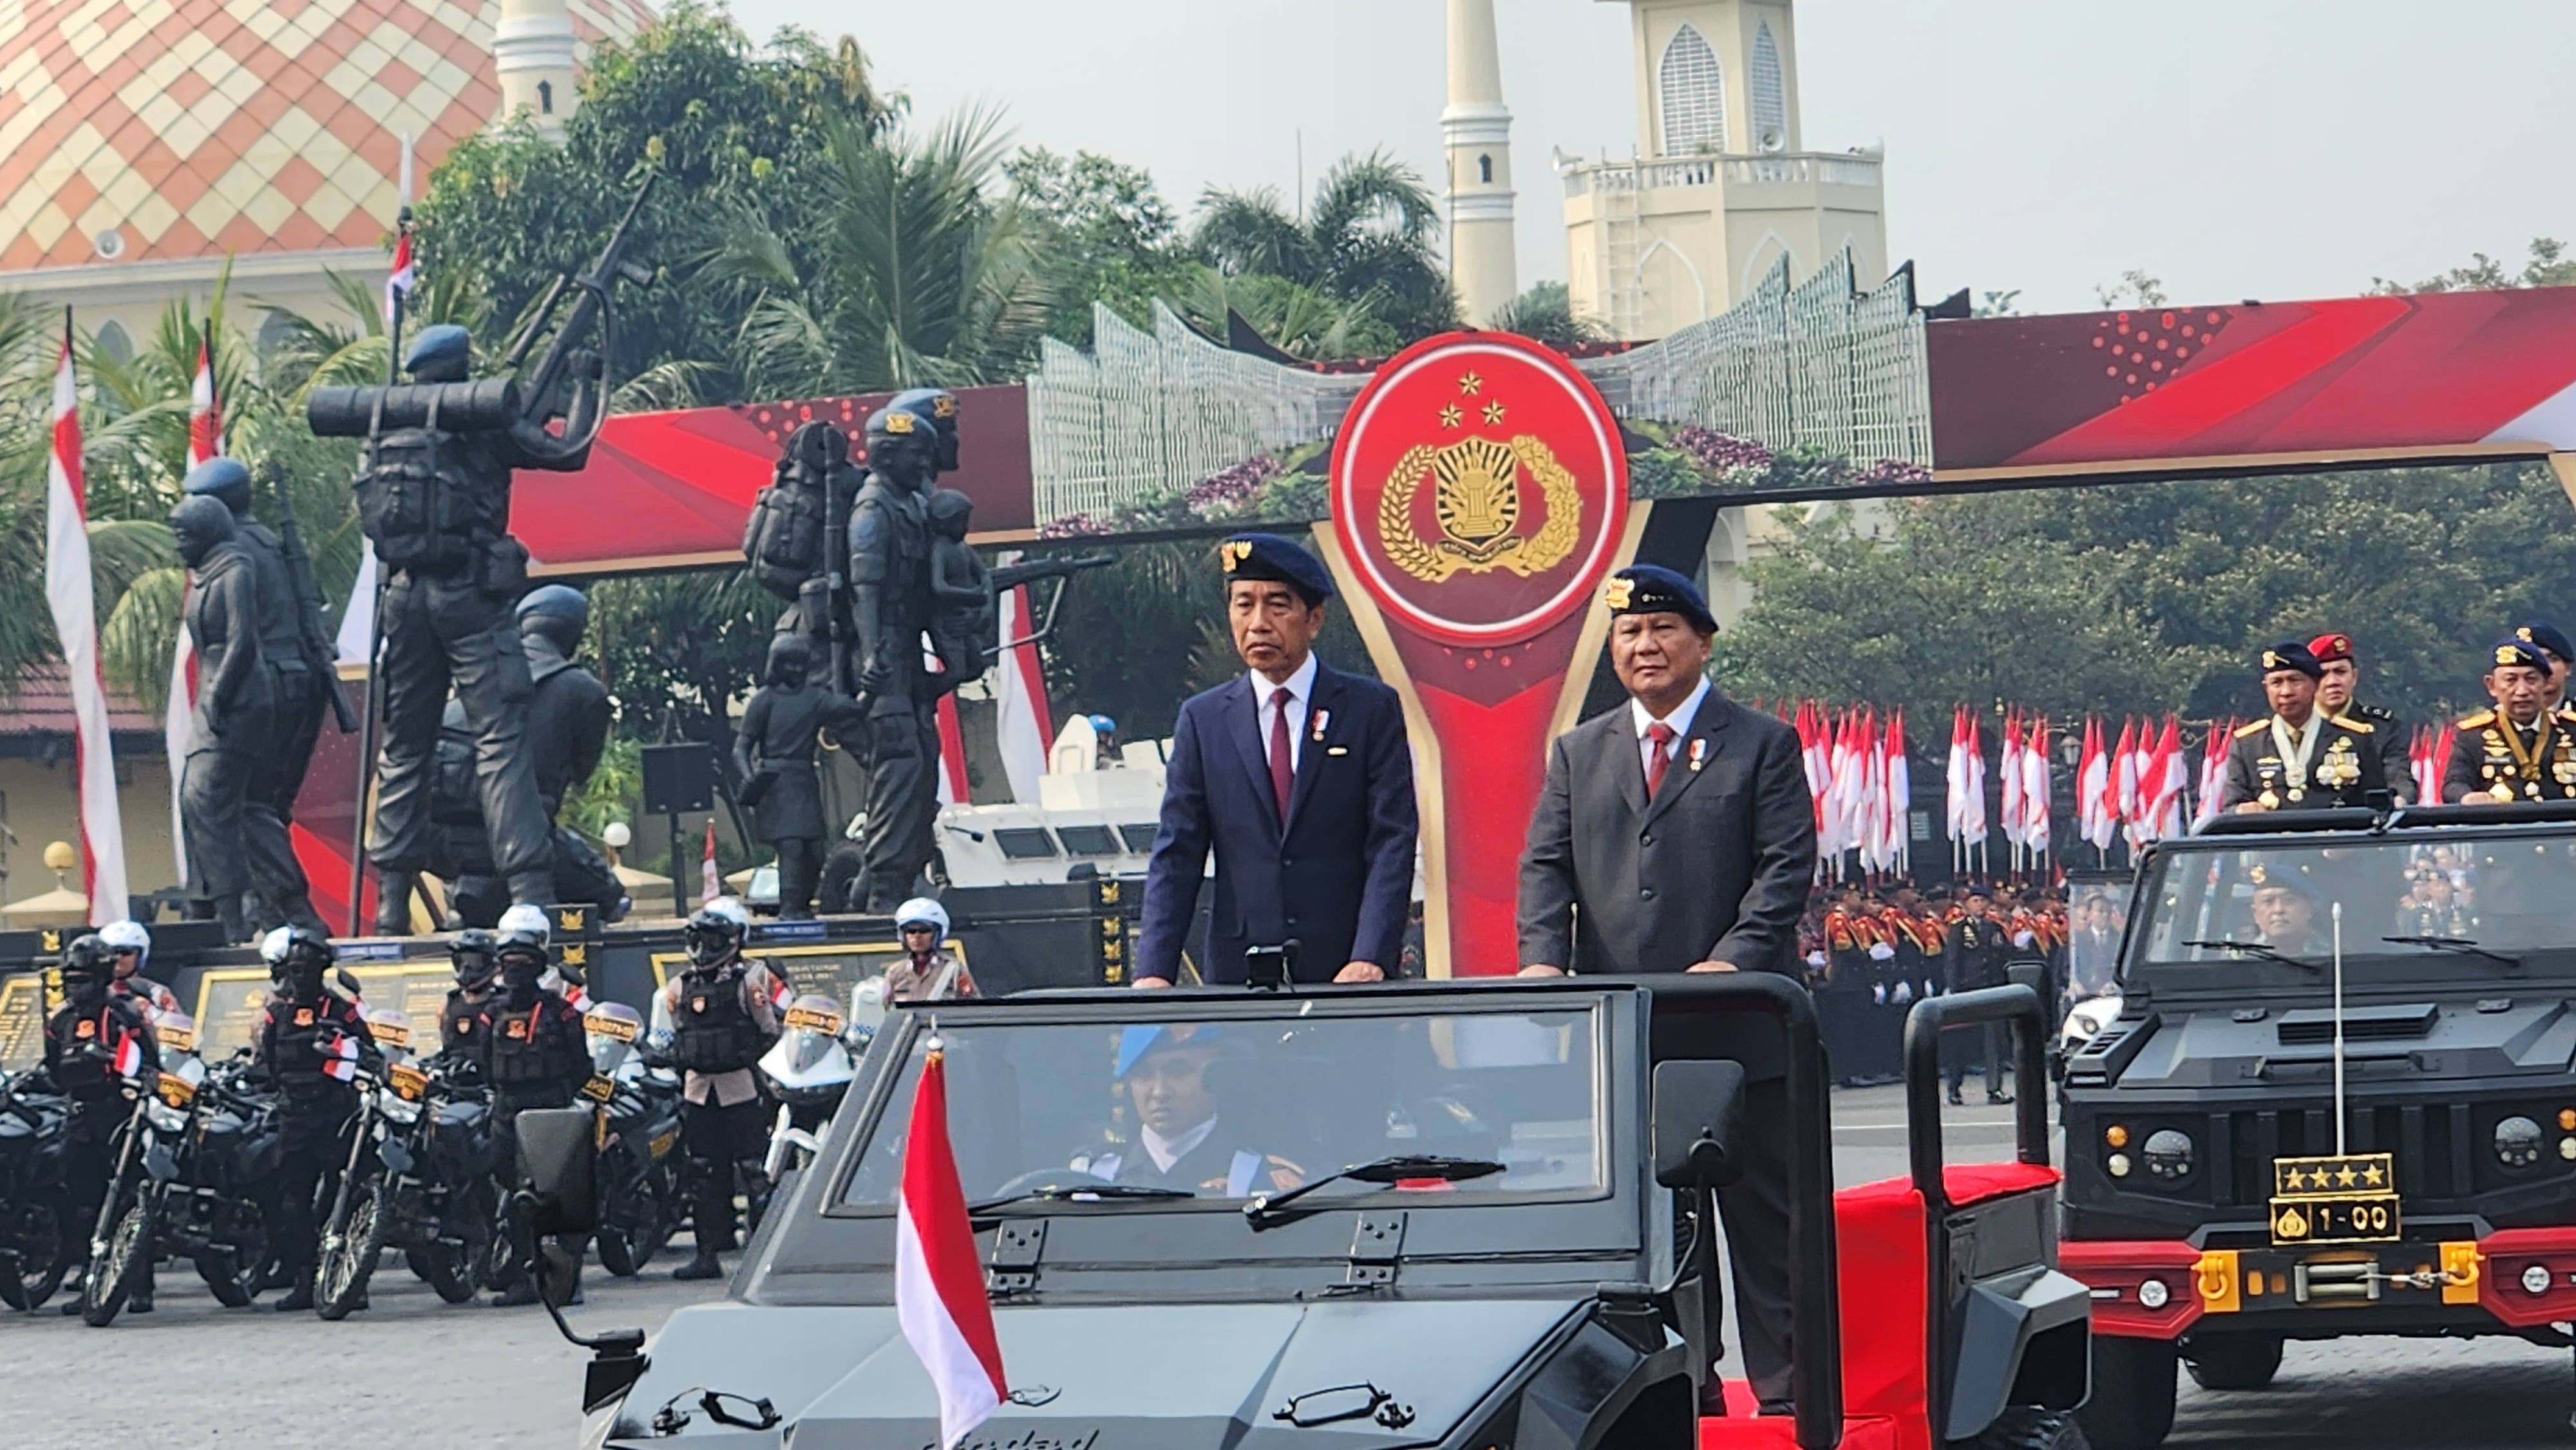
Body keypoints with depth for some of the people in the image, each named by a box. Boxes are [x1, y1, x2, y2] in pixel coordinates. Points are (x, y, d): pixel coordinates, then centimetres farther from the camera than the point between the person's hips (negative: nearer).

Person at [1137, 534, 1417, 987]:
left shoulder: (1372, 710, 4)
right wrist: (1154, 972, -8)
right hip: (1237, 973, 2)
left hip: (1344, 971, -1)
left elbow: (1392, 843, -3)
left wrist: (1369, 960, -16)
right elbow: (1175, 855, 6)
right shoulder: (1203, 720, 10)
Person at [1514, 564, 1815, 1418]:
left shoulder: (1763, 745, 4)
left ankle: (1785, 1388, 4)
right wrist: (1542, 959, -10)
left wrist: (1734, 959, -19)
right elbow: (1547, 866, 8)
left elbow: (1787, 866, -5)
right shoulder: (1578, 754, 15)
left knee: (1763, 1213, 1)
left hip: (1739, 1027, -3)